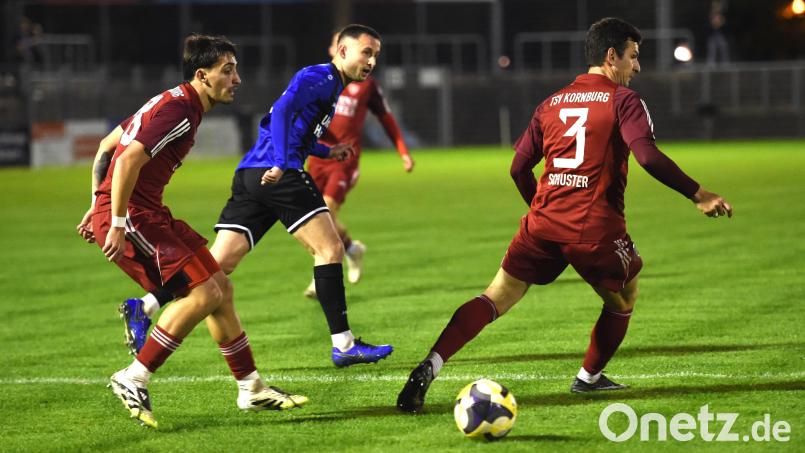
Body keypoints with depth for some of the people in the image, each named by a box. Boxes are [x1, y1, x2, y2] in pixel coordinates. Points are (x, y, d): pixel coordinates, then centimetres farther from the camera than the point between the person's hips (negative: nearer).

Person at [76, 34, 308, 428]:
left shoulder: (172, 103, 17)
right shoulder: (179, 111, -16)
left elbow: (107, 145, 23)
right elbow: (128, 160, -26)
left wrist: (97, 206, 23)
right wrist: (117, 225, -25)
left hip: (148, 214, 10)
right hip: (130, 217, -10)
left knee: (220, 288, 11)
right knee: (205, 292, -15)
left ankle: (251, 389, 19)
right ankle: (133, 379, -9)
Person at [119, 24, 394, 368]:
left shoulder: (331, 84, 27)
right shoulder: (320, 77, -4)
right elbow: (282, 110, -19)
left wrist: (328, 152, 25)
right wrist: (281, 164, -28)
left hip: (250, 174, 10)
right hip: (279, 175, -10)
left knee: (219, 262, 2)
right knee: (330, 249, -5)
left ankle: (143, 308, -7)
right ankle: (343, 345, -4)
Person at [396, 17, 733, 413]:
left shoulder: (551, 104, 16)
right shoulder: (622, 100, -1)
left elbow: (519, 167, 17)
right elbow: (648, 157, -16)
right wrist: (699, 195, -12)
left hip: (544, 221, 4)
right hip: (596, 227, -4)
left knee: (497, 296, 1)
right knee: (623, 297, 23)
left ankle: (430, 365, -17)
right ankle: (589, 377, 30)